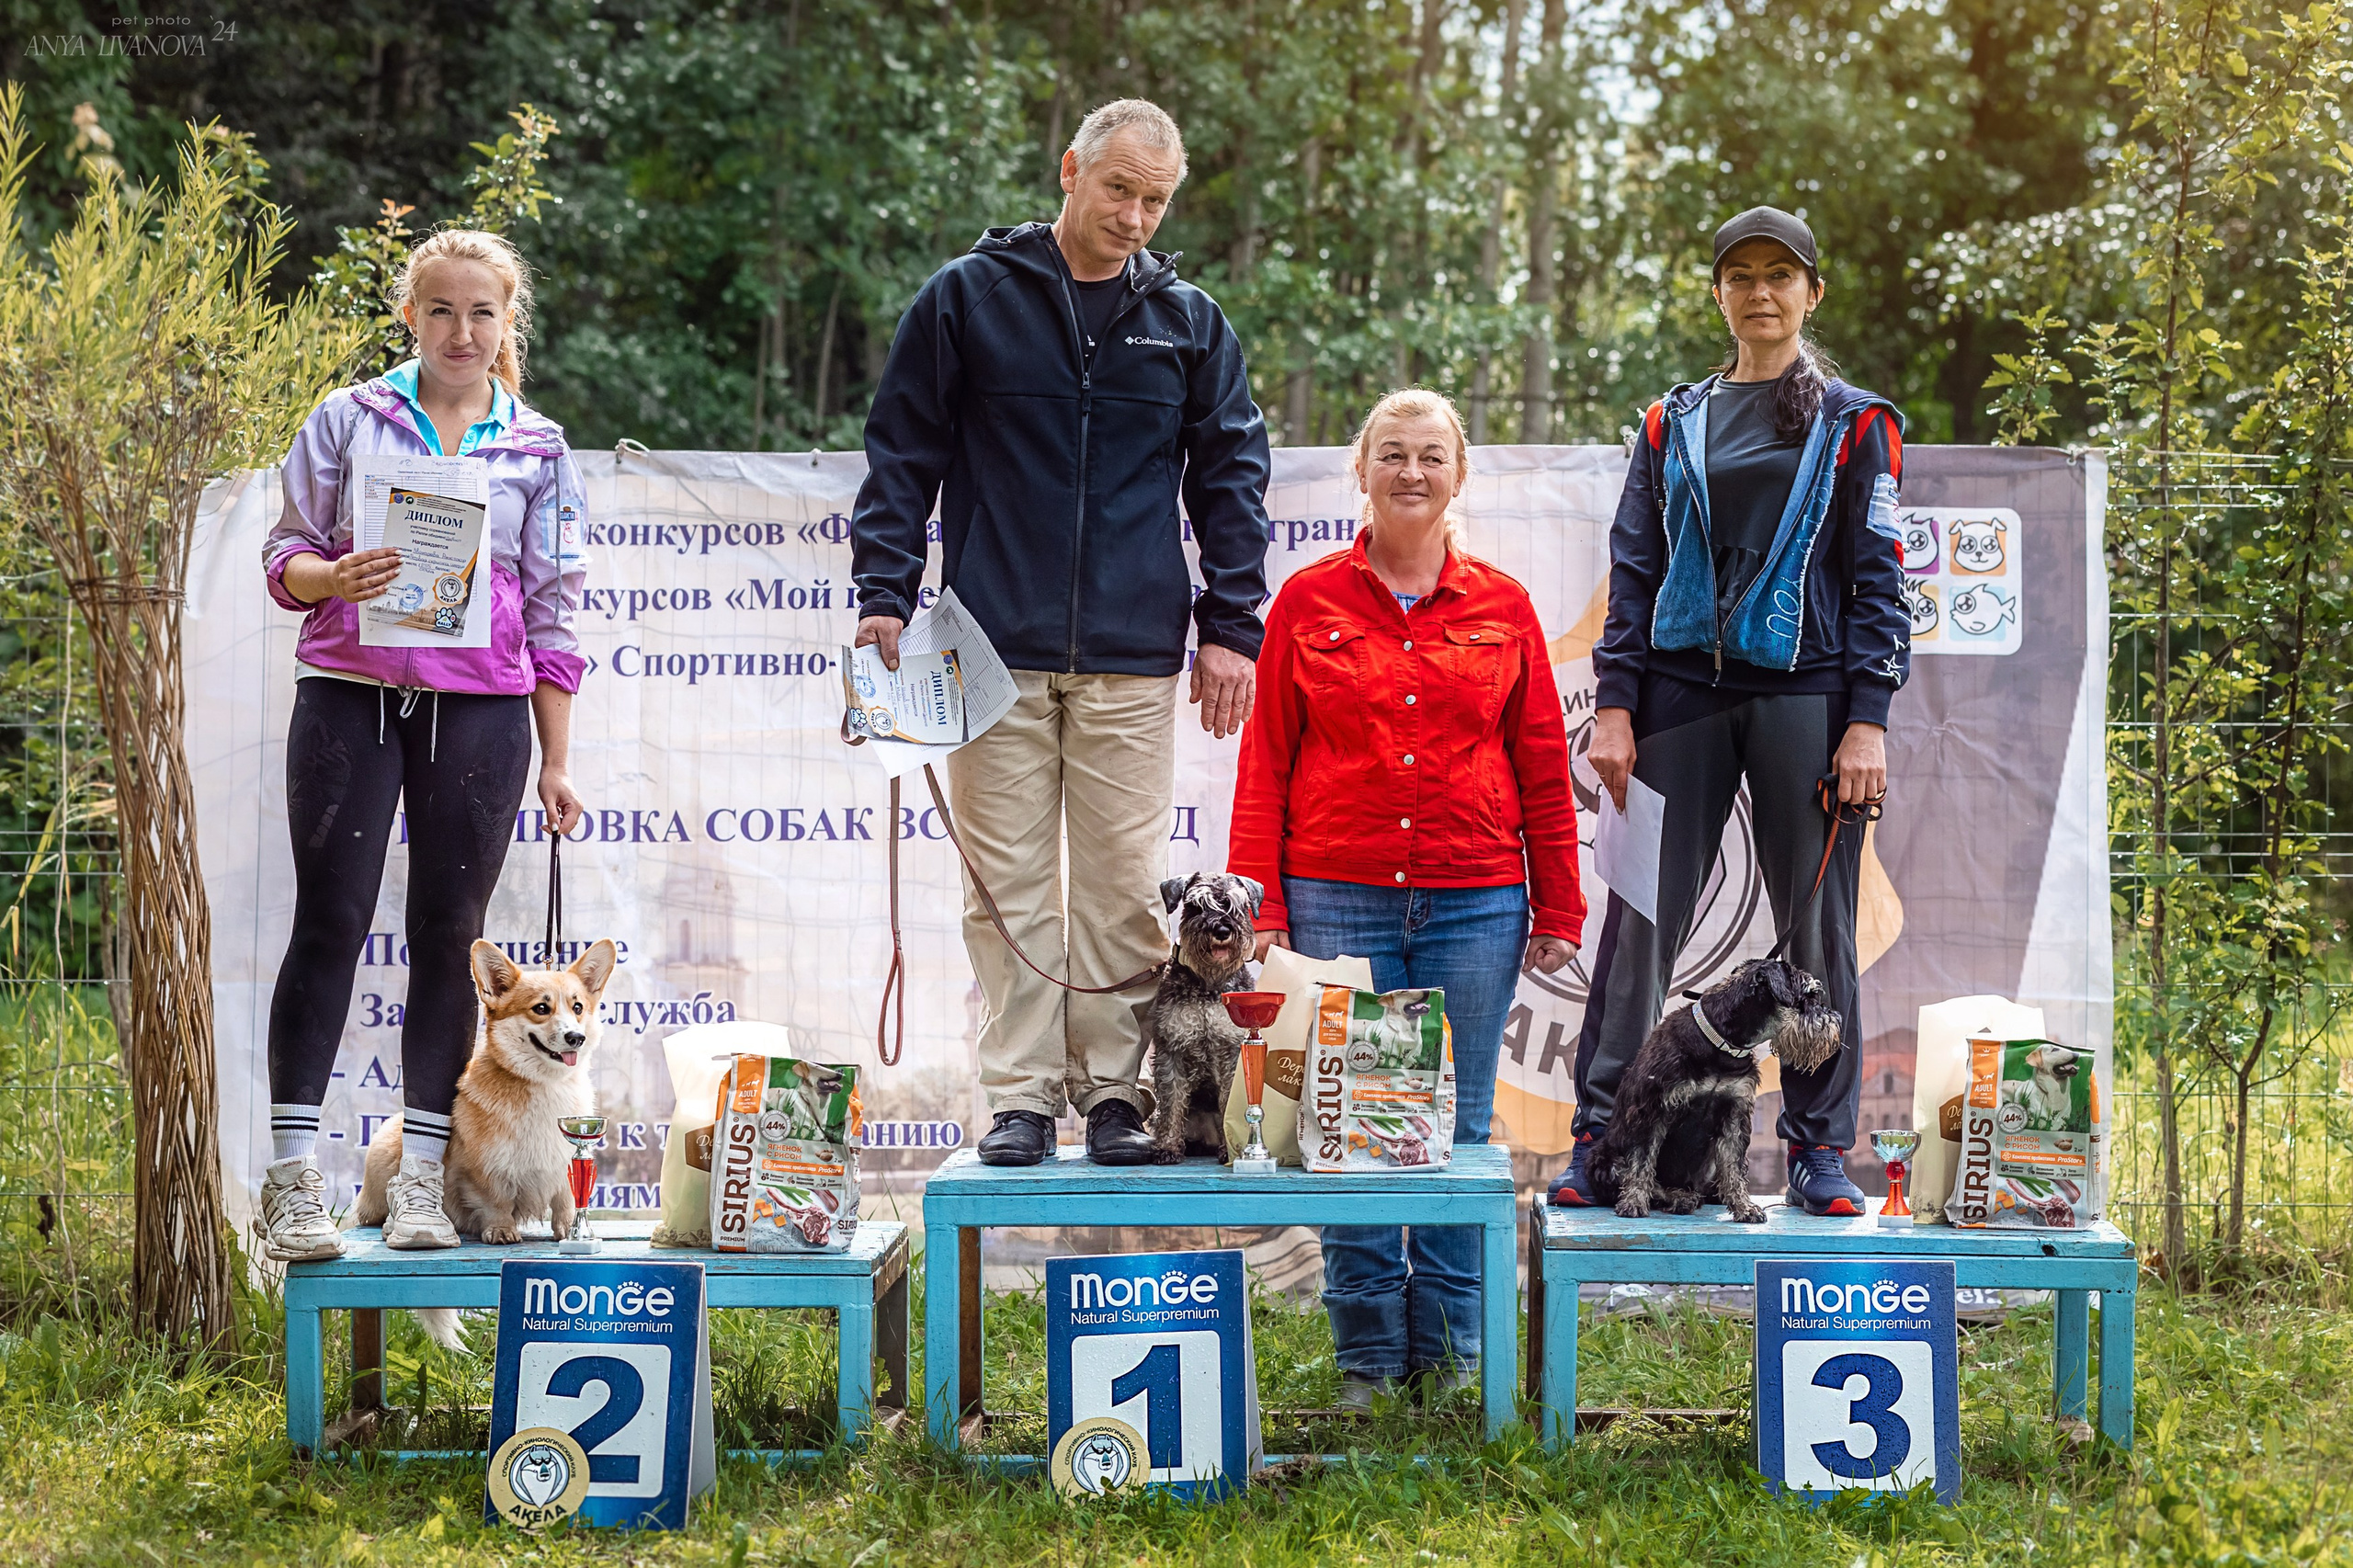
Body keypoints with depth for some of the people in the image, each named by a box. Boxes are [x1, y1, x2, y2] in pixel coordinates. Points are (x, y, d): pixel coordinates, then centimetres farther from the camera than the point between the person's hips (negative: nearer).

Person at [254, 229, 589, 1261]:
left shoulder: (538, 450, 10)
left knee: (449, 936, 3)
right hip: (350, 696, -1)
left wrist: (556, 763, 8)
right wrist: (335, 576, -16)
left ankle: (421, 1177, 9)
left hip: (480, 709, 1)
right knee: (330, 923, -4)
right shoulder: (347, 419, 7)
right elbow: (285, 554, 8)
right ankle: (292, 1176, 0)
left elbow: (553, 614, 11)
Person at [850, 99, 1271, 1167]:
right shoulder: (968, 297, 5)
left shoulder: (1188, 321, 10)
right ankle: (1021, 1097, 6)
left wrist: (1231, 624, 4)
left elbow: (1229, 475, 13)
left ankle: (1116, 1091, 9)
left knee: (1124, 881, 1)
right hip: (995, 647, -1)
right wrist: (884, 593, -2)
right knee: (1009, 879, 1)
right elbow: (902, 451, 6)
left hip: (1133, 657, 1)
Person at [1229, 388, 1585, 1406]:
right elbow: (1265, 764, 5)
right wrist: (1259, 906, -2)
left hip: (1475, 901, 1)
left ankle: (1450, 1353, 16)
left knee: (1456, 1126, 5)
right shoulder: (1308, 601, 6)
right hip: (1337, 895, -1)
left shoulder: (1501, 607, 9)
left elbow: (1542, 768, 10)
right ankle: (1366, 1359, 12)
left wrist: (1558, 910, 7)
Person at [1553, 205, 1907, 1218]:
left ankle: (1819, 1151, 9)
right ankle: (1599, 1138, 2)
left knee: (1815, 924, 1)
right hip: (1681, 690, 2)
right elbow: (1633, 569, 11)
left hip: (1804, 693, -2)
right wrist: (1614, 704, 0)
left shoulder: (1855, 424, 8)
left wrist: (1867, 723, -6)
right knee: (1642, 916, -2)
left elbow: (1877, 579, 3)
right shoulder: (1673, 424, 15)